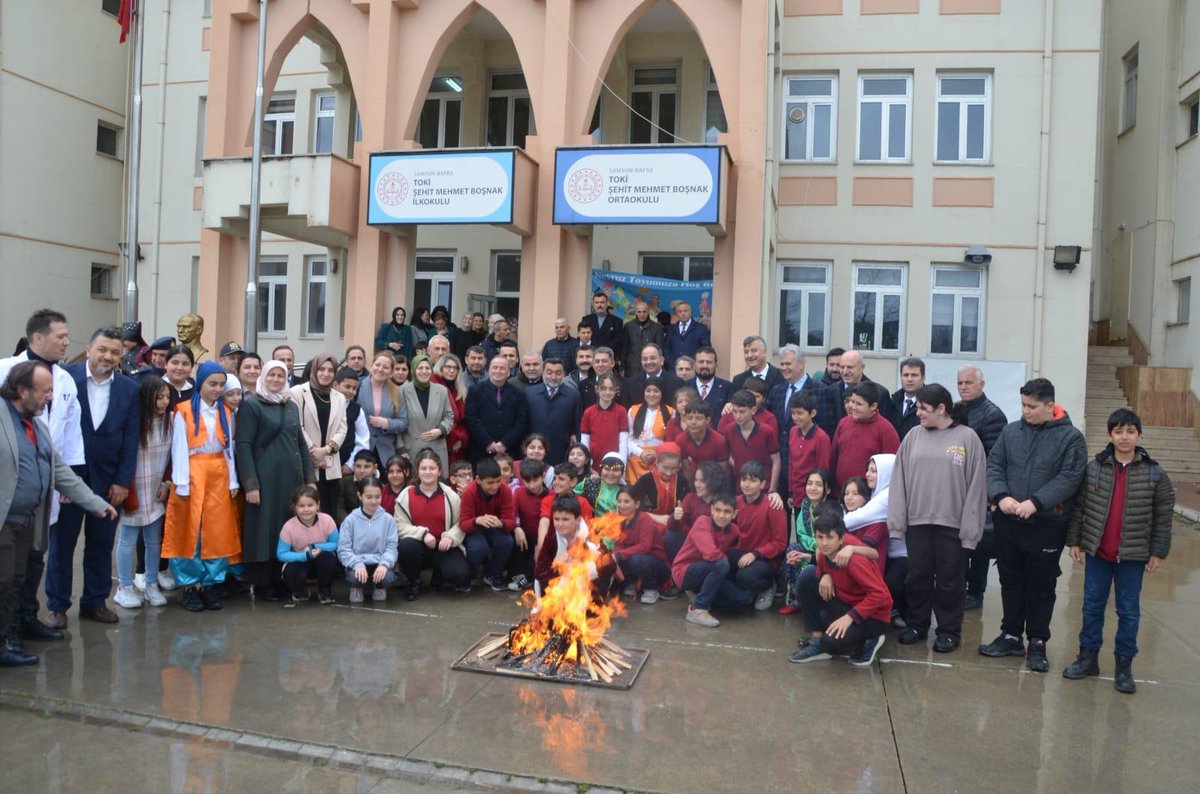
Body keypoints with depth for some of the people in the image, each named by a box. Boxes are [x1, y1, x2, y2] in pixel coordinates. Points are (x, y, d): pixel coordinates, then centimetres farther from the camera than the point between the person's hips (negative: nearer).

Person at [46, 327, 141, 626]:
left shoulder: (130, 388, 1)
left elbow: (131, 439, 1)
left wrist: (123, 482, -3)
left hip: (108, 479, 2)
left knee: (101, 544, 11)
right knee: (61, 542, 8)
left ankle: (95, 601, 23)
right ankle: (57, 605, 20)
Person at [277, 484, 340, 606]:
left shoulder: (326, 520, -21)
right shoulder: (289, 526, -21)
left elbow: (336, 544, -13)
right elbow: (281, 554, -19)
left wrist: (314, 547, -26)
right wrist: (305, 556, -33)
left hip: (322, 563, 0)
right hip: (301, 561, 0)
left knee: (327, 557, -33)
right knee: (290, 573, -32)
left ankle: (325, 592, -2)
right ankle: (300, 593, 9)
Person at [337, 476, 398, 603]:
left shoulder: (388, 519, 2)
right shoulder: (350, 520, 0)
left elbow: (392, 547, -2)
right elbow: (344, 549, -4)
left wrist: (384, 564, -21)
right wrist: (357, 564, -21)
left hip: (380, 564, 1)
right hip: (357, 564, 0)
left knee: (388, 578, -31)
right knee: (354, 577, -33)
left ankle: (379, 587, 10)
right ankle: (356, 588, 8)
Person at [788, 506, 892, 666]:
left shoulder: (854, 559, -31)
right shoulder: (825, 551, -8)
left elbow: (879, 594, -30)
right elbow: (823, 569, 13)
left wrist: (850, 617, -33)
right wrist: (825, 576, -13)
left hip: (873, 614, -8)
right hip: (846, 603, 8)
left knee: (831, 642, -31)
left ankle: (869, 641, 4)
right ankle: (817, 643, -1)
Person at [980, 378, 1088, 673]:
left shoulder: (1071, 437, -5)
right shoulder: (1011, 431, 5)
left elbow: (1070, 478, -13)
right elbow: (994, 466, 4)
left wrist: (1035, 502, -22)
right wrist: (1001, 496, -14)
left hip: (1047, 525, -3)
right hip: (1008, 521, 4)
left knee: (1041, 586, 8)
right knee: (1011, 581, 14)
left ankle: (1037, 643, 21)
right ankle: (1011, 636, 27)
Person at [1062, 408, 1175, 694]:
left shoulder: (1154, 474, -5)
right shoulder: (1093, 467, -2)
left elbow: (1163, 517, 0)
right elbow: (1079, 506, 2)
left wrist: (1158, 552, -2)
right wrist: (1074, 541, 0)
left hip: (1133, 555, -1)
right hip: (1096, 551, 1)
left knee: (1129, 610, 8)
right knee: (1092, 605, 11)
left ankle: (1124, 665, 20)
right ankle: (1088, 657, 22)